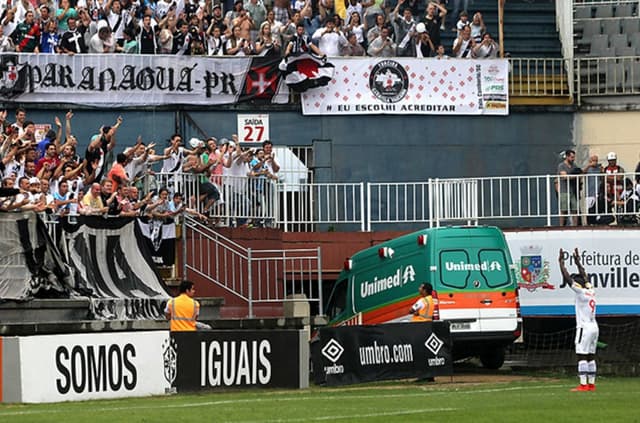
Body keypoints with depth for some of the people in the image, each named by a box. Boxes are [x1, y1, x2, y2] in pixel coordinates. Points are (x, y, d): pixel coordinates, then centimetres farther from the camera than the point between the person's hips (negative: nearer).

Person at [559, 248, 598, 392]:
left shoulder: (581, 292, -11)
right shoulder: (591, 291, 9)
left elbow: (567, 278, -11)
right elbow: (584, 276, 25)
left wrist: (561, 262, -3)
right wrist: (578, 262, 33)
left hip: (584, 328, -8)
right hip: (594, 327, 8)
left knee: (582, 356, -9)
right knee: (590, 356, 11)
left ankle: (583, 384, -14)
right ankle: (591, 384, 13)